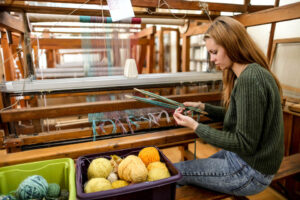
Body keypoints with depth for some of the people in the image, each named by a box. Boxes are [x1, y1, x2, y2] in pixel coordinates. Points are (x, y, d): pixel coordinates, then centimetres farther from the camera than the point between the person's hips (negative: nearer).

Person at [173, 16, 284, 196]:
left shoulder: (250, 79, -26)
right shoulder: (245, 74, 5)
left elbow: (245, 144, -24)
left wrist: (195, 126, -21)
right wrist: (202, 107, 5)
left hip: (250, 172, -9)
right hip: (240, 157, 9)